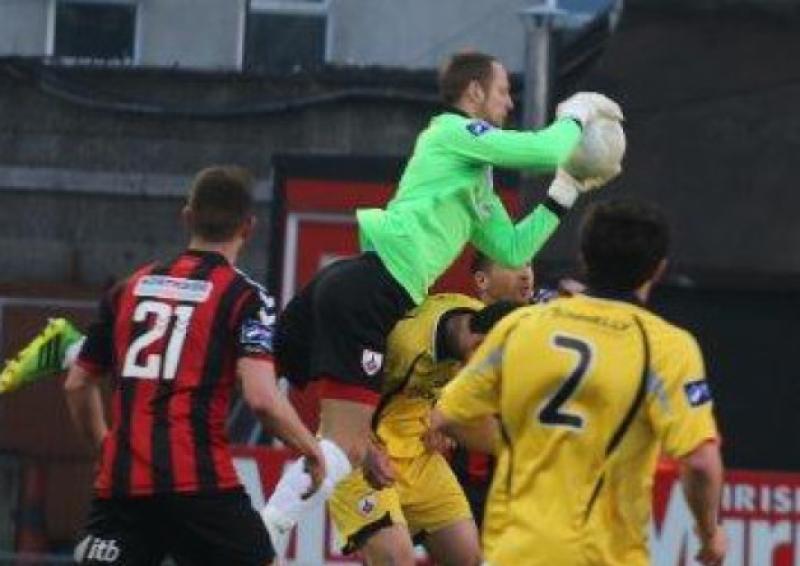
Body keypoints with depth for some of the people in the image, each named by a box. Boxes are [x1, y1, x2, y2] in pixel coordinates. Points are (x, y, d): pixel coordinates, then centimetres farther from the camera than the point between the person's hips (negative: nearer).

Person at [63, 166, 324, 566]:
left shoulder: (129, 288, 14)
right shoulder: (244, 297, -1)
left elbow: (78, 385, 20)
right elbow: (261, 397, -13)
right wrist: (312, 451, 2)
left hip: (120, 484, 4)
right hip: (197, 484, -4)